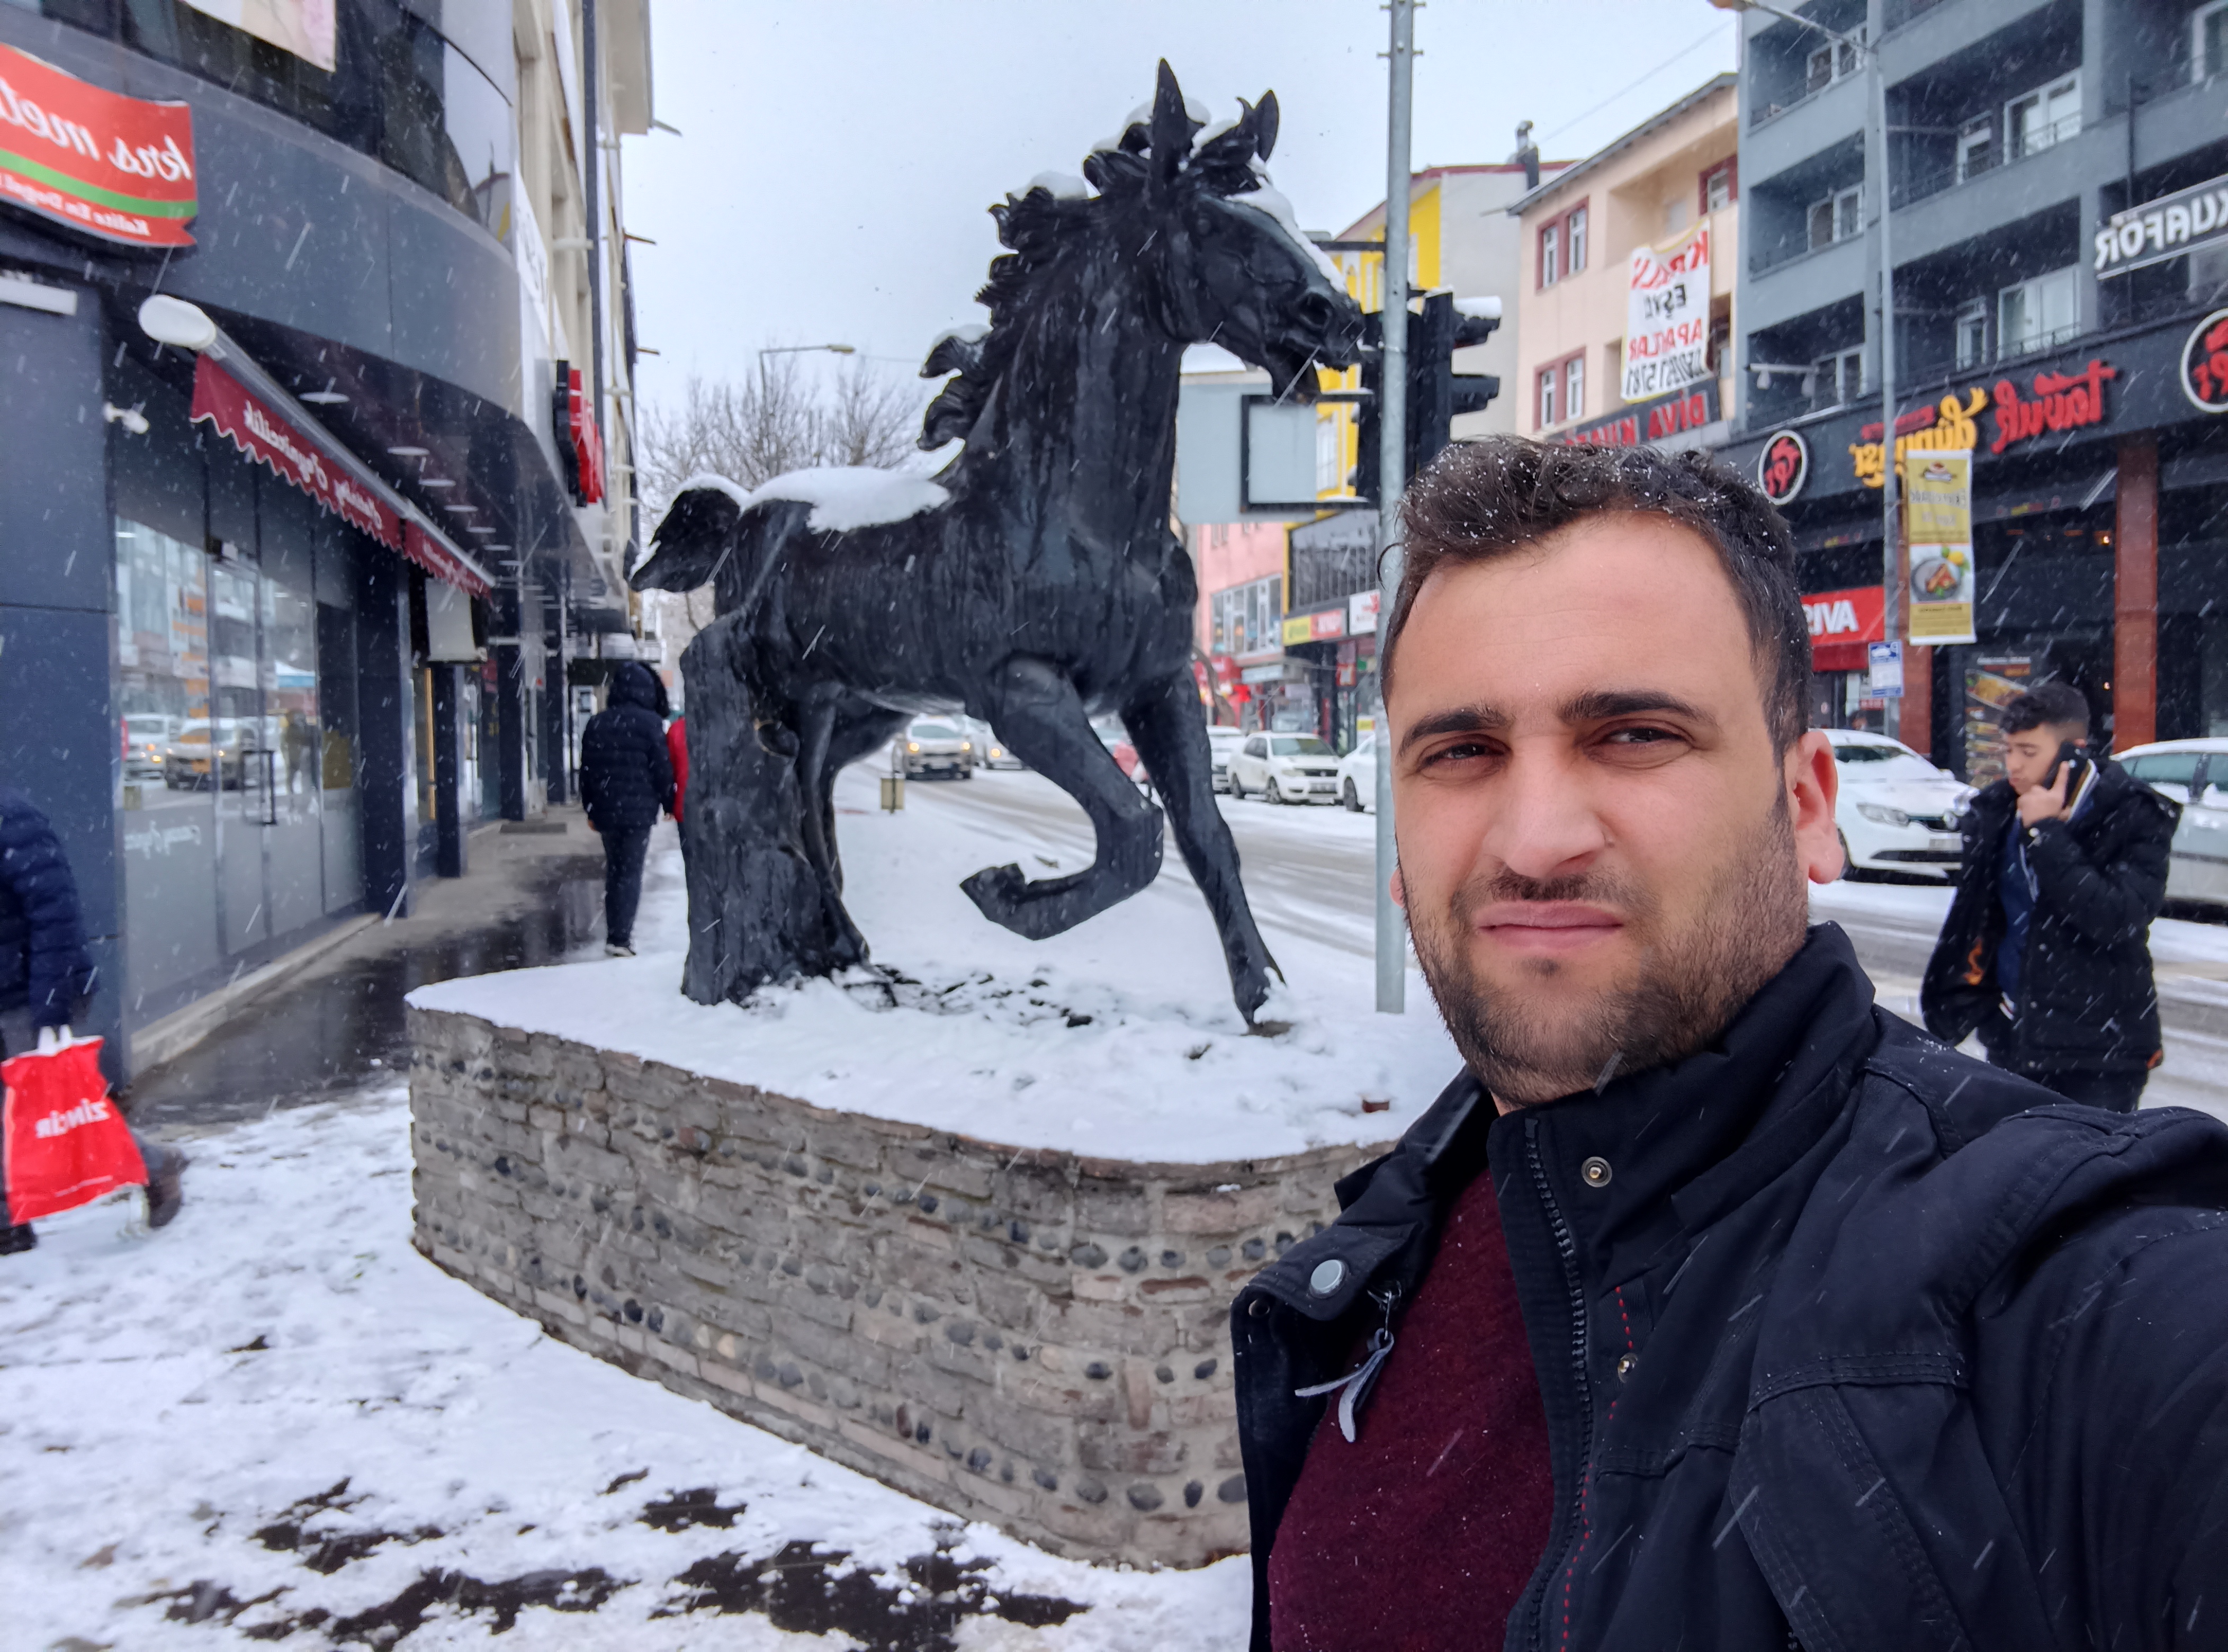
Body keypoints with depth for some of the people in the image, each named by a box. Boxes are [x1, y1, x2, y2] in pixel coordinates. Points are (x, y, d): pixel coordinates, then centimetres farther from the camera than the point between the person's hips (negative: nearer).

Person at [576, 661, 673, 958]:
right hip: (638, 811, -5)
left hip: (605, 811, 5)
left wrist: (590, 809, 18)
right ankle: (620, 939, -8)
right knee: (631, 873, -2)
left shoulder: (596, 723, 9)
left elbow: (586, 770, 12)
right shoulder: (649, 723, -8)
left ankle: (614, 935, 18)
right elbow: (662, 768, -7)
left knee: (613, 870, 15)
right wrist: (668, 803, 5)